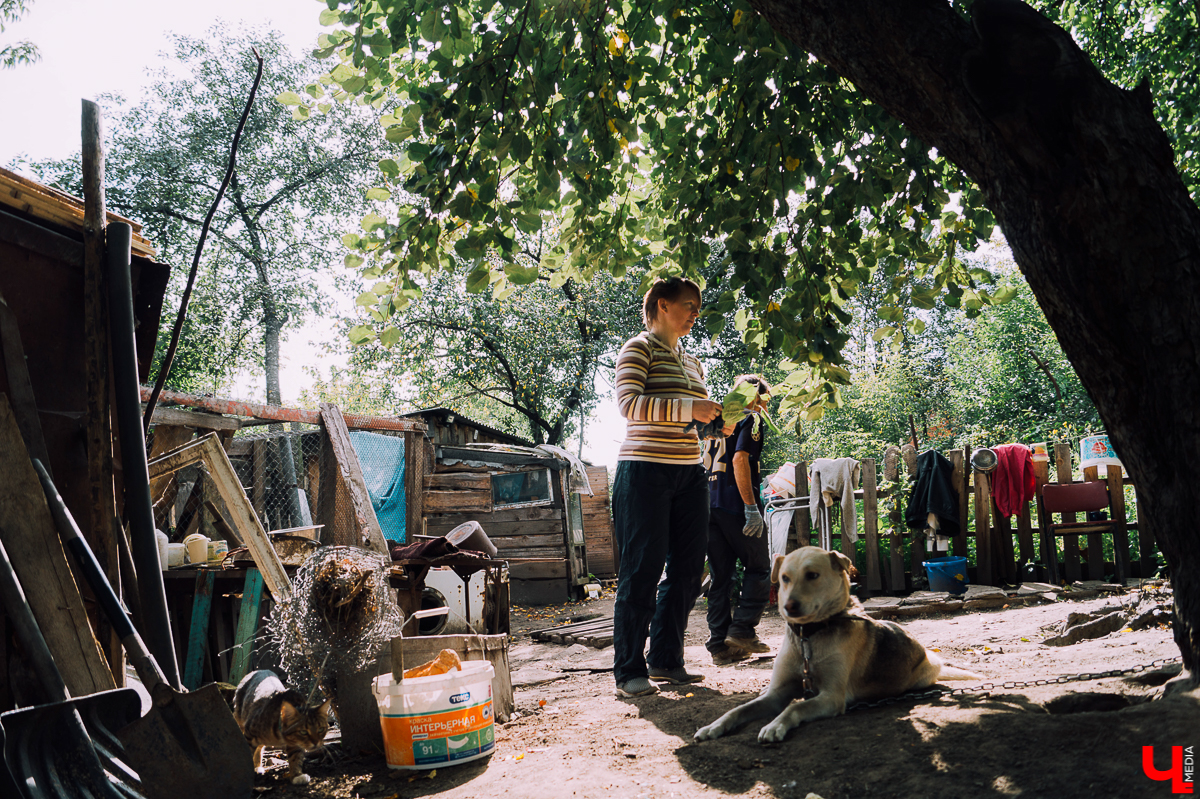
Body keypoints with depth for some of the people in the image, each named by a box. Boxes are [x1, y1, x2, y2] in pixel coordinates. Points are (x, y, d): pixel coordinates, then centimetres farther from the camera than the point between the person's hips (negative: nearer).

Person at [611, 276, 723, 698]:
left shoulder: (691, 362, 21)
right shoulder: (639, 348, -3)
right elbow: (629, 403, -18)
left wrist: (722, 415, 7)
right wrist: (689, 409, -23)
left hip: (688, 473, 8)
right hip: (645, 472, -8)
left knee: (687, 569, 8)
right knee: (642, 569, -5)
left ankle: (665, 659, 21)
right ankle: (629, 670, 5)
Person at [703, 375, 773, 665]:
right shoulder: (750, 418, -1)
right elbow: (739, 459, -16)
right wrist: (751, 508, -18)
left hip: (709, 503, 7)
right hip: (734, 503, -7)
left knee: (720, 576, 8)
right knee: (759, 567, 6)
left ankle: (720, 645, 6)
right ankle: (742, 630, -3)